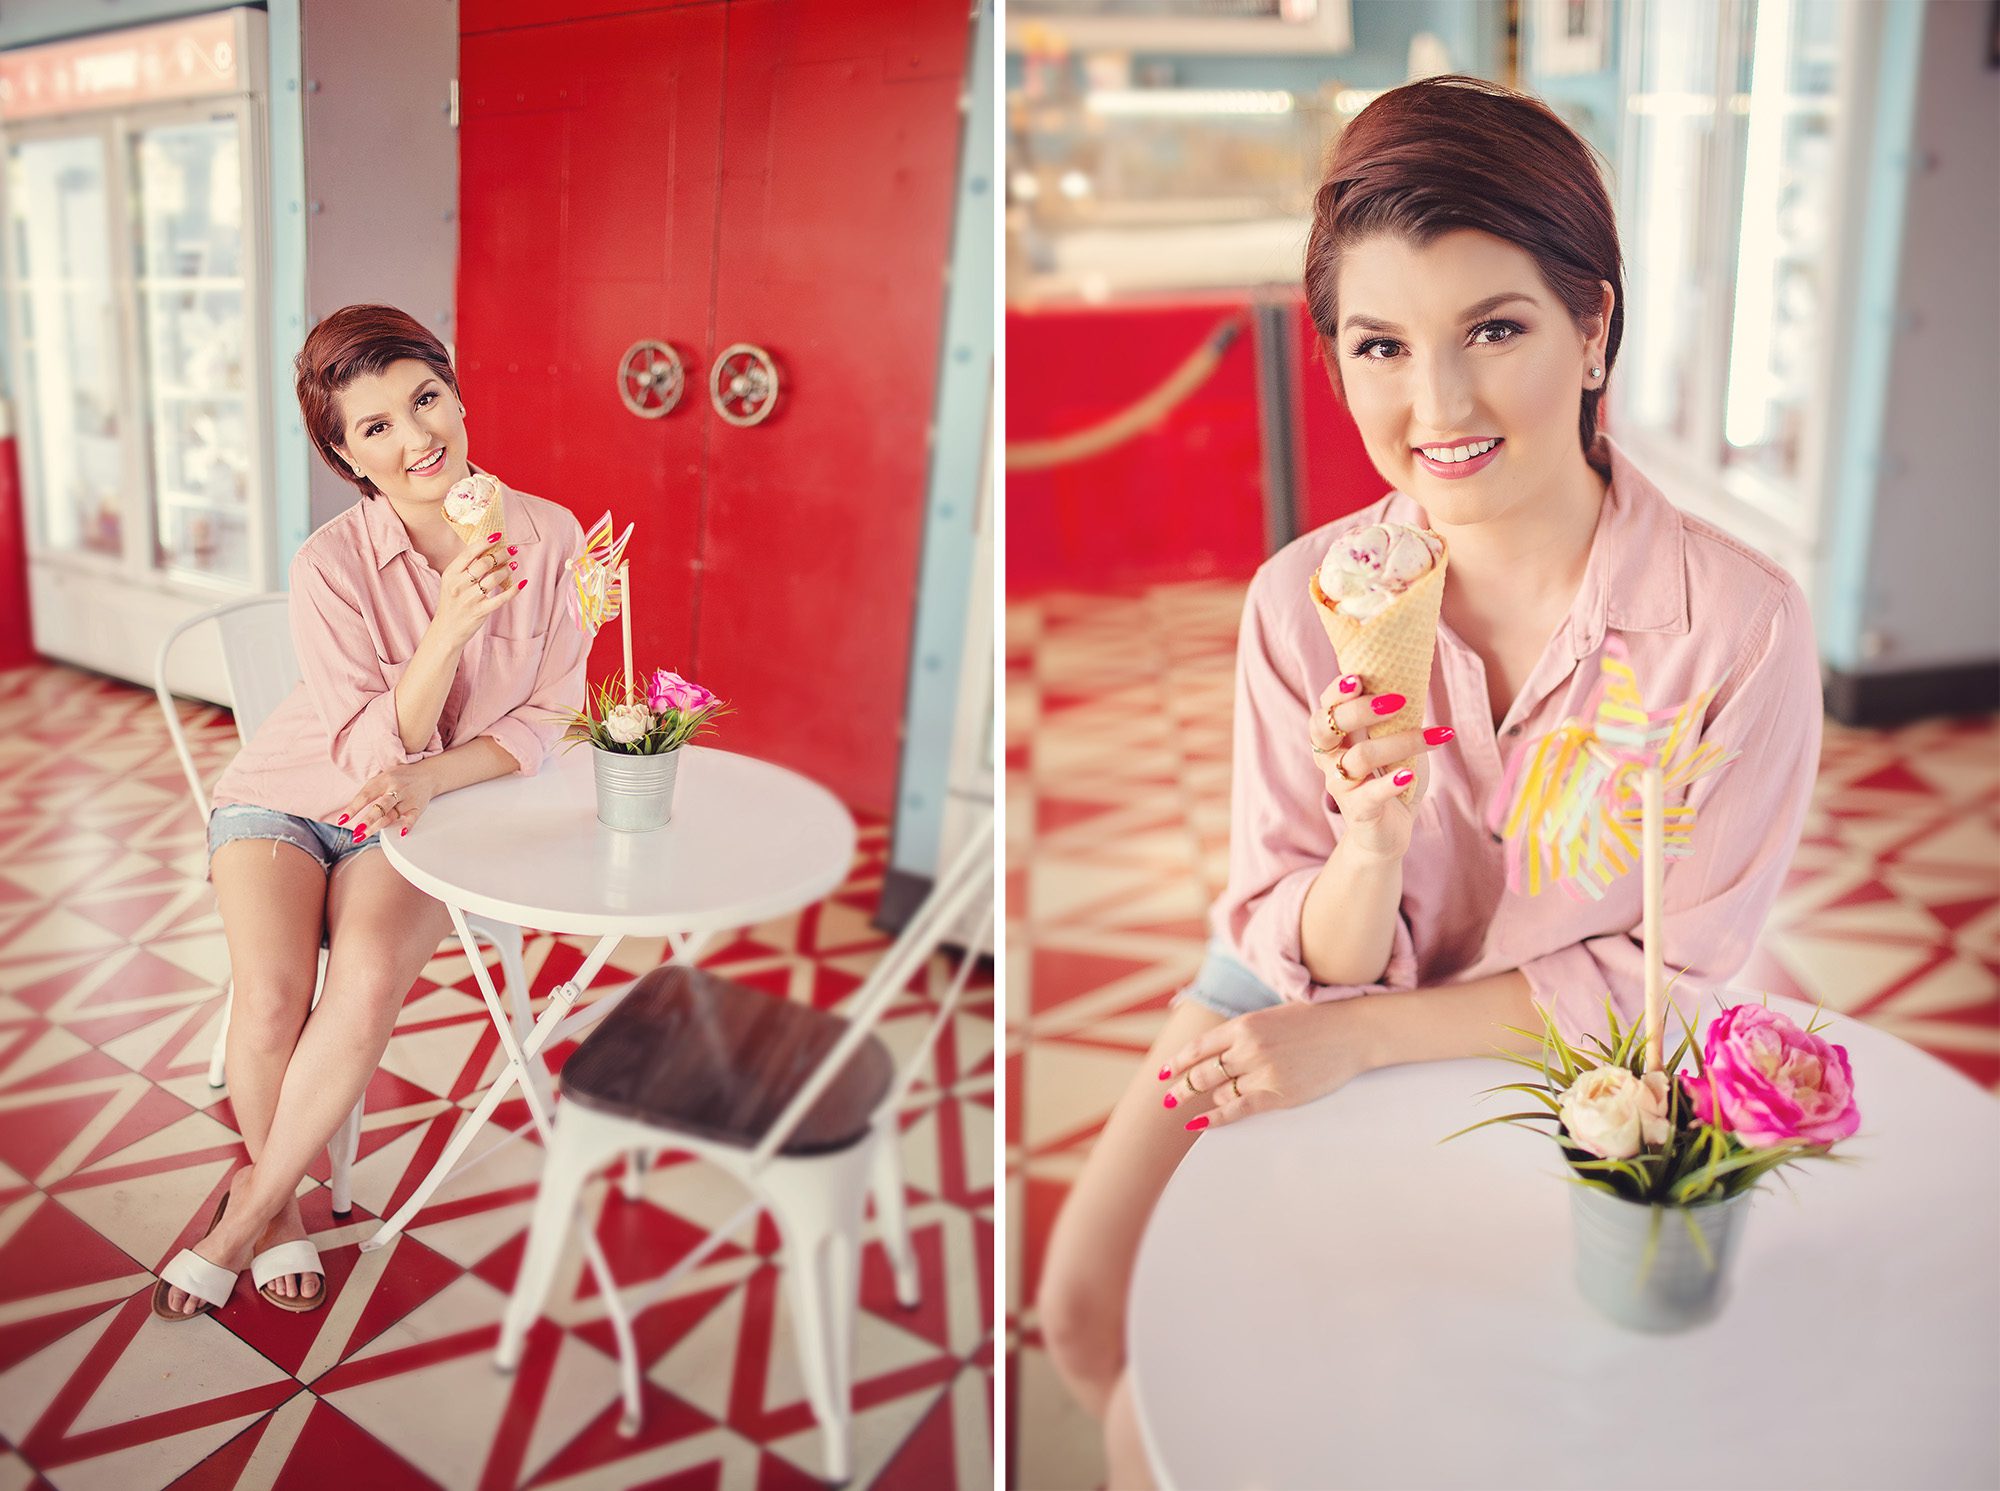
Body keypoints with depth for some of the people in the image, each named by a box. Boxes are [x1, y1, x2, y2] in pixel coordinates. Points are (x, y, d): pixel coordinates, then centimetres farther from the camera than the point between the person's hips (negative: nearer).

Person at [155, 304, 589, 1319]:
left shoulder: (548, 537, -12)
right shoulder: (331, 567, -18)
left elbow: (548, 719, -4)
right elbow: (370, 755, -20)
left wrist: (431, 777, -21)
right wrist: (449, 625, -34)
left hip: (419, 817, 1)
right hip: (289, 797, -1)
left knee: (367, 985, -27)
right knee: (273, 1001, -25)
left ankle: (251, 1202, -3)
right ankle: (281, 1202, 6)